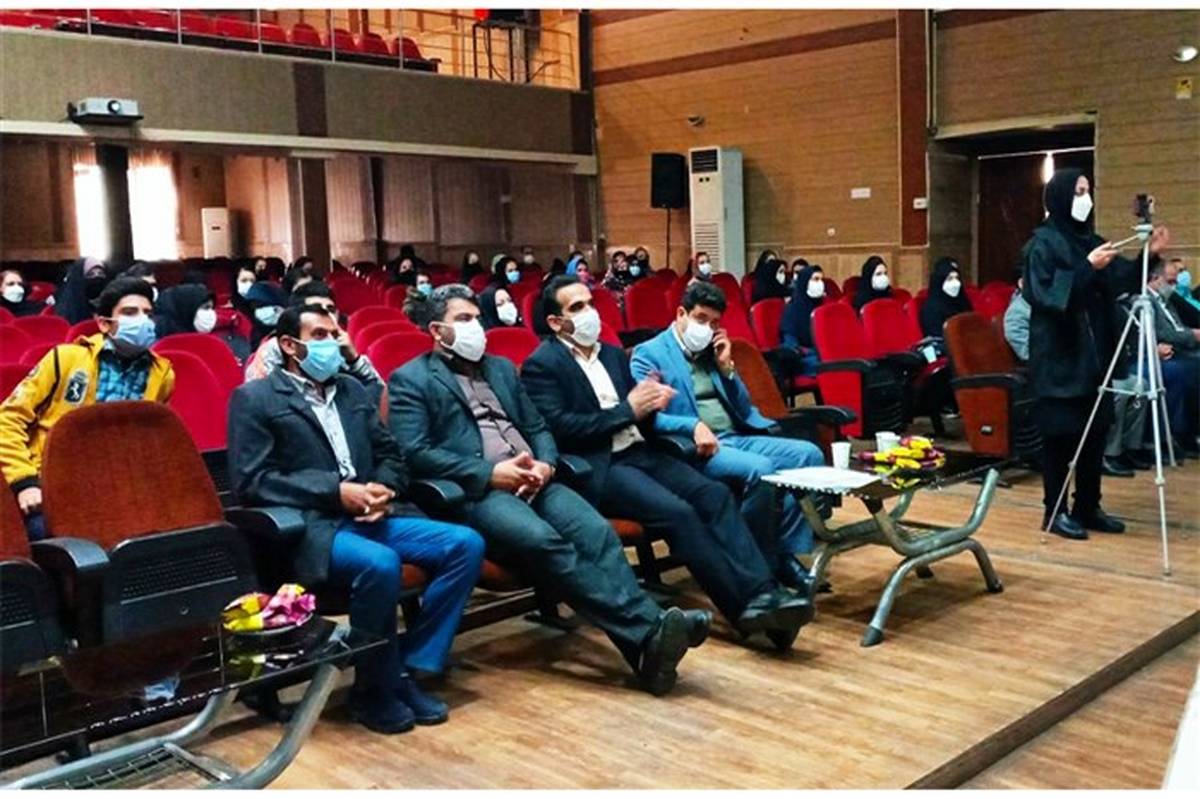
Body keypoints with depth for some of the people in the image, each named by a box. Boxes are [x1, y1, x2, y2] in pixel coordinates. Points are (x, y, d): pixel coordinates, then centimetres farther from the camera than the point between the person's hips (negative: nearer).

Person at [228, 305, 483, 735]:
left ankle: (407, 670, -5)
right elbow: (250, 481, -8)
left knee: (466, 544, -13)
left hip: (371, 516, 6)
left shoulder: (351, 389, 21)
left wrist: (383, 489, -4)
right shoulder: (255, 399, 3)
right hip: (309, 525, -6)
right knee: (380, 563, -35)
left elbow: (391, 455, 20)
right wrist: (336, 491, -15)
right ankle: (374, 689, -10)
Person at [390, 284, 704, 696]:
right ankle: (645, 629, -37)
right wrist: (490, 473, -14)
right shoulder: (410, 380, 8)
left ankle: (647, 641, -34)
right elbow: (414, 453, -5)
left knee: (595, 530, -23)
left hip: (530, 480, 6)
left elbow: (537, 427, 23)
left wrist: (545, 463, -2)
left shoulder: (502, 368, 27)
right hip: (474, 491, -5)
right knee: (543, 541, -33)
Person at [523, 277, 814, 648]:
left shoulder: (613, 354, 21)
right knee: (677, 513, -28)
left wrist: (648, 405, -3)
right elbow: (561, 429, -14)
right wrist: (627, 410, -12)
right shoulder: (541, 365, -1)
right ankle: (746, 603, -23)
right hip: (596, 467, -7)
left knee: (715, 494, -17)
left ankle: (761, 592, -26)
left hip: (639, 452, 7)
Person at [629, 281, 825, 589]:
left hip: (737, 438, 8)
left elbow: (743, 410, 18)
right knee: (760, 470, -32)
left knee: (808, 454, -12)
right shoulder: (649, 354, 1)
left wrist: (726, 367, 4)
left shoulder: (713, 351, 21)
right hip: (693, 447, -7)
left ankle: (786, 553, -13)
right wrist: (693, 426, -27)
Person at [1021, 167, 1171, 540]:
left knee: (1095, 433, 10)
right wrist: (1087, 268, -25)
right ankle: (1055, 511, 8)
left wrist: (1149, 255, -3)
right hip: (1058, 356, -7)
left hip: (1094, 354, 7)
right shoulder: (1042, 244, -8)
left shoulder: (1089, 239, 12)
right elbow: (1047, 295, -19)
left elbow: (1122, 282, 11)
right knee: (1060, 435, -1)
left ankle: (1088, 508, 20)